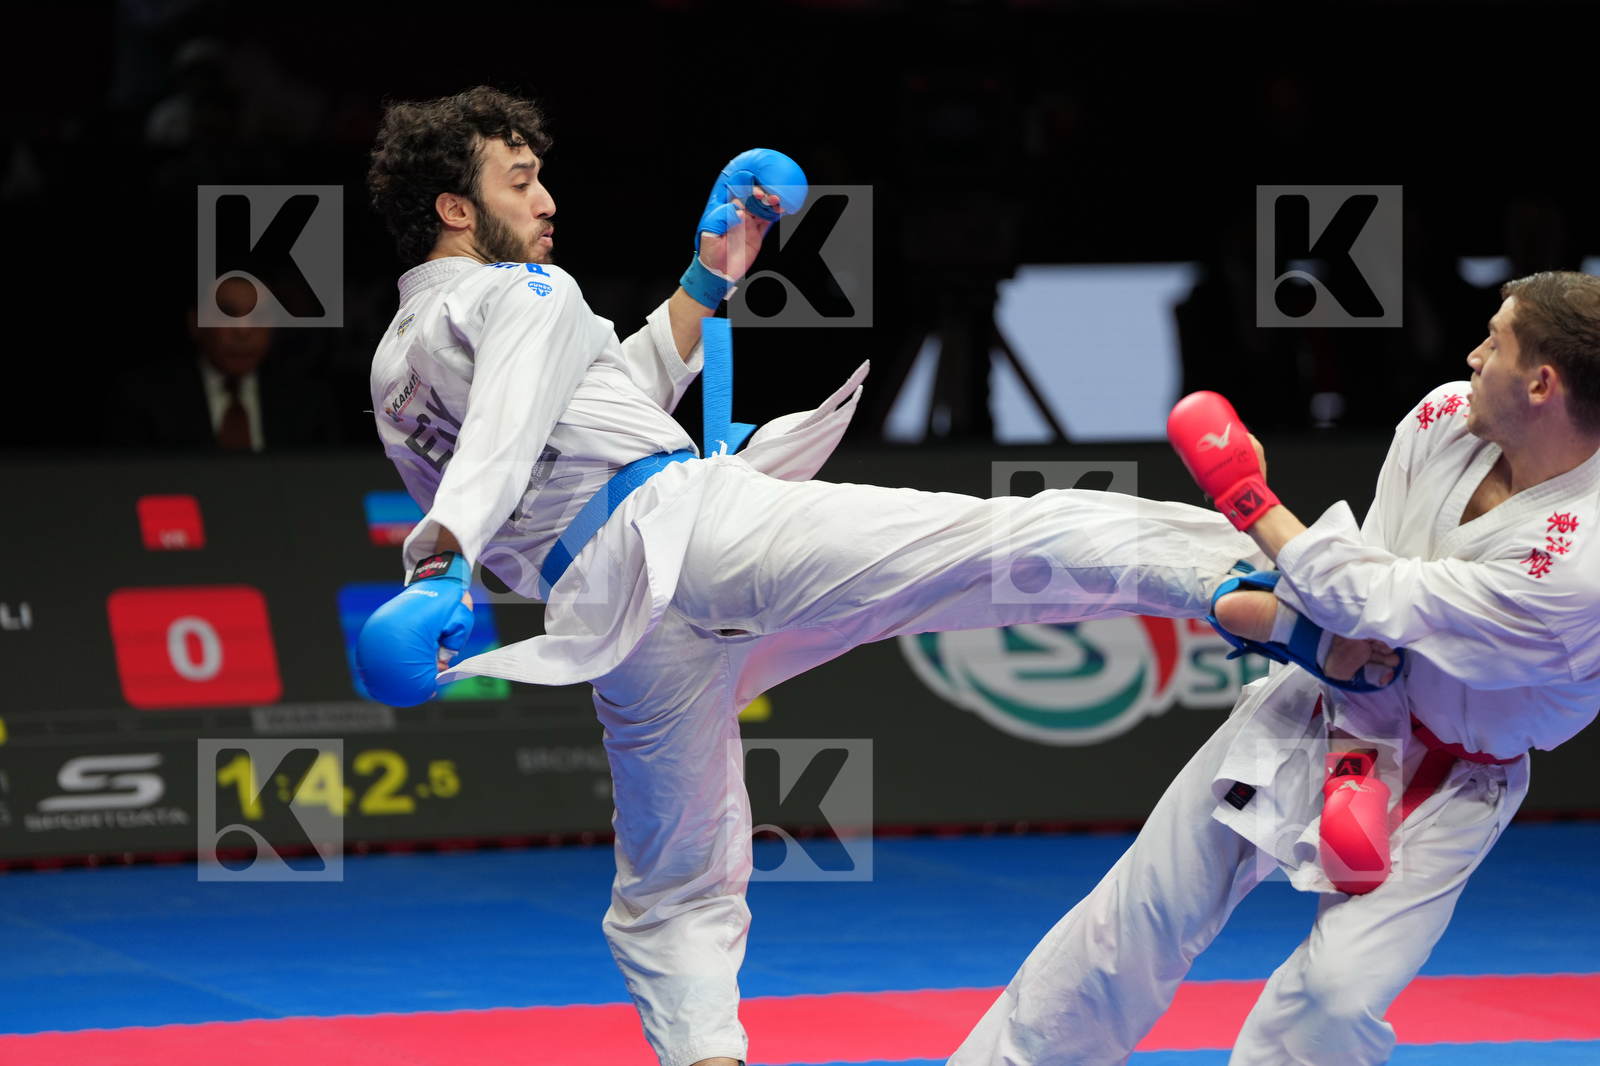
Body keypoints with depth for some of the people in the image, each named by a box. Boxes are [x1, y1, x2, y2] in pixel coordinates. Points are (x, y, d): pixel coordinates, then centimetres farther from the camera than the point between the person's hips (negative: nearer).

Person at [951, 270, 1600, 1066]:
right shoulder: (1448, 418, -14)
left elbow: (1374, 603, -28)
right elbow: (1377, 607, -9)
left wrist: (1245, 496, -19)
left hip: (1442, 787, -5)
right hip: (1330, 708, 5)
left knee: (1337, 999, -18)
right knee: (1146, 908, 8)